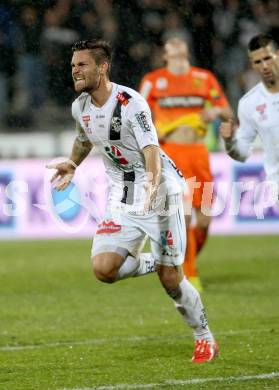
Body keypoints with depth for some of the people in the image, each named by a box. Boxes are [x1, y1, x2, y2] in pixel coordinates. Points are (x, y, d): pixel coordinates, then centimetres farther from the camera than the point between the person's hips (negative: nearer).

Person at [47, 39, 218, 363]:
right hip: (122, 199, 6)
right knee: (103, 268, -16)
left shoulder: (131, 104, -21)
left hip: (160, 192, -6)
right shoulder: (80, 107, 1)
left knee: (170, 279, -3)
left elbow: (152, 151, -30)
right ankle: (153, 262, 13)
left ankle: (205, 339, 18)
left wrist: (152, 182, -46)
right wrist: (72, 165, 21)